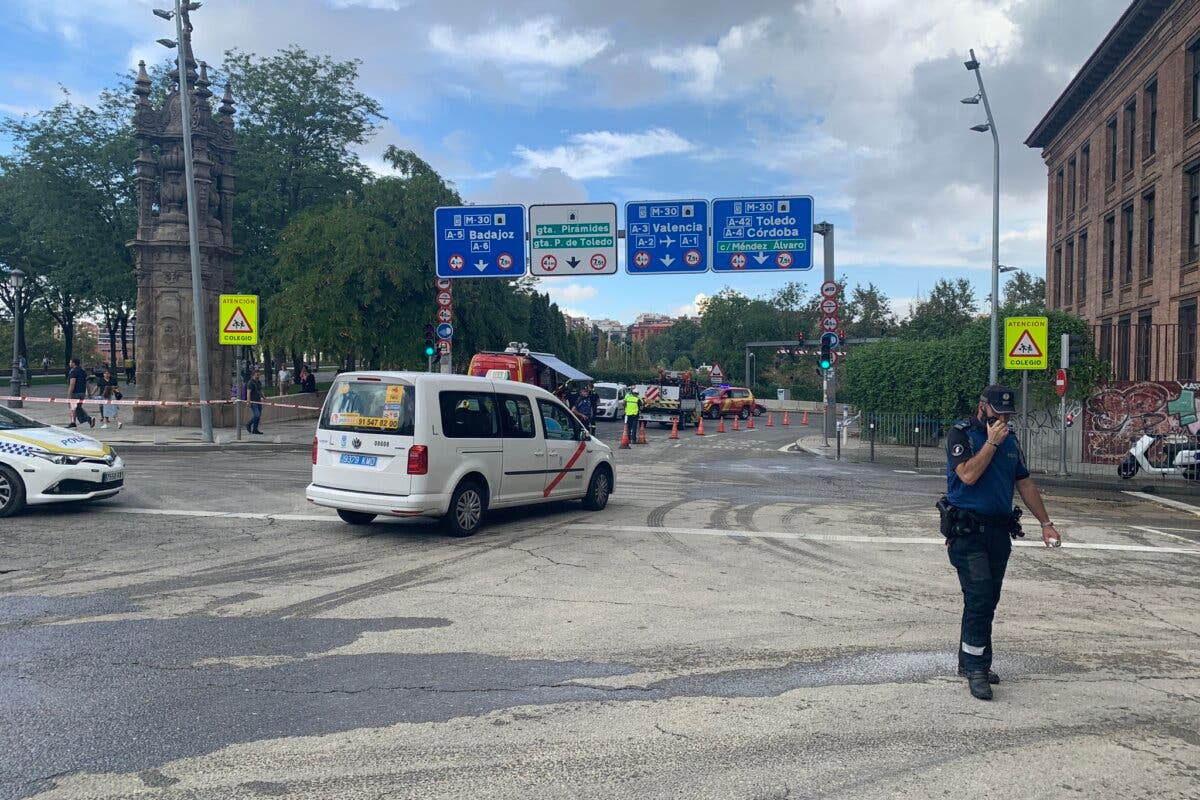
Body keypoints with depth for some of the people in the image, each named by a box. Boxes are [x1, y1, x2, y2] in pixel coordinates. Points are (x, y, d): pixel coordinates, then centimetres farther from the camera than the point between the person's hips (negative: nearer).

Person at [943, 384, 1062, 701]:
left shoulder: (1010, 440, 14)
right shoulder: (961, 434, -5)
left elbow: (1025, 484, 20)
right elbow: (968, 475, -20)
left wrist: (1046, 523, 17)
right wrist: (992, 442, -15)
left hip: (1000, 530, 7)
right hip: (968, 530, -7)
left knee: (988, 600, 9)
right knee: (979, 598, -13)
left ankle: (969, 661, 20)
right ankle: (976, 669, -6)